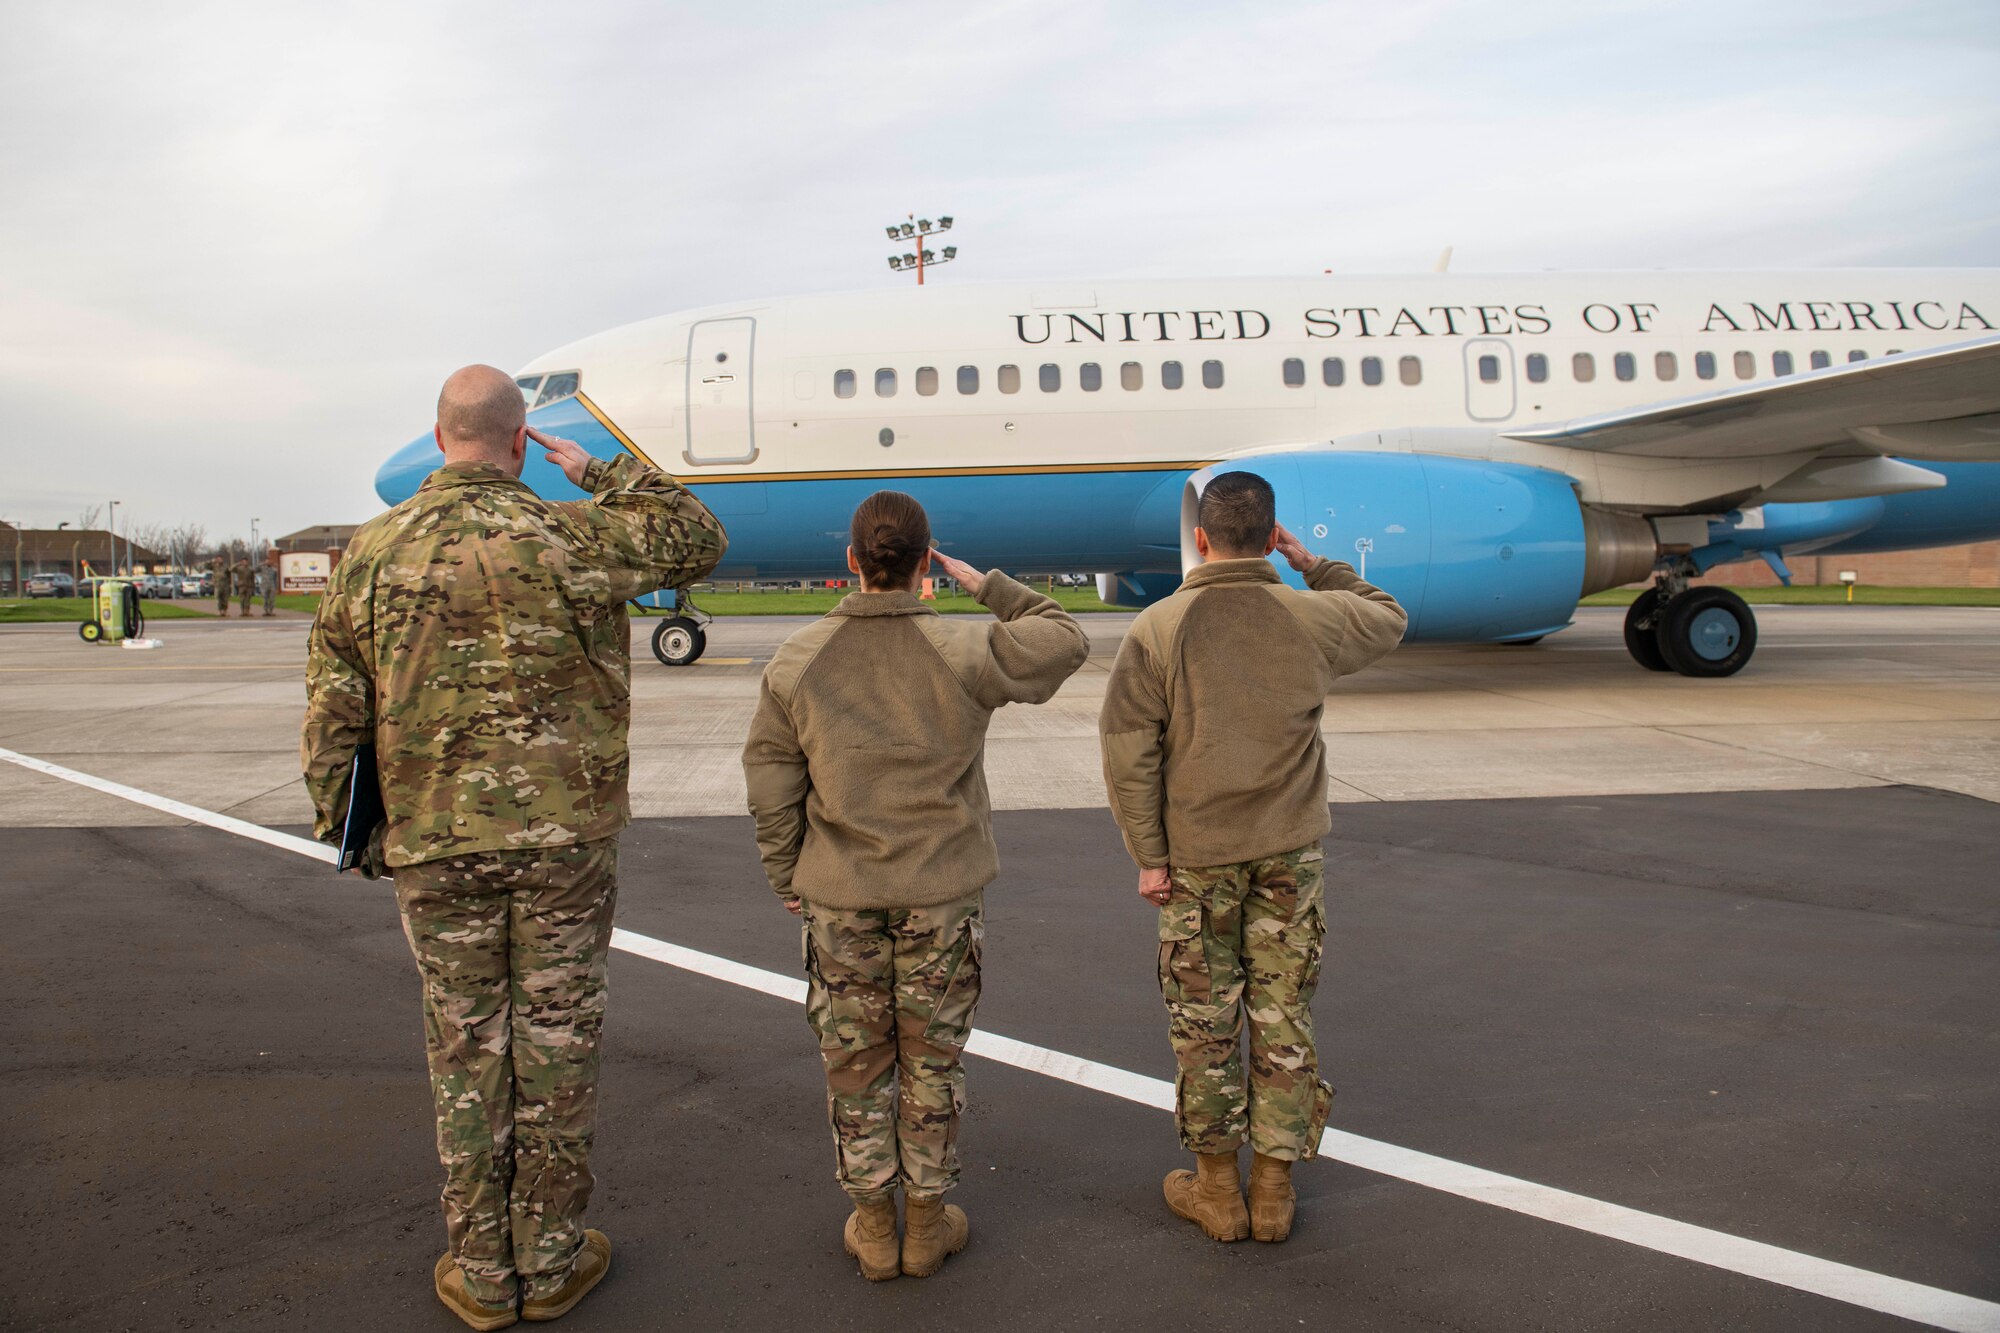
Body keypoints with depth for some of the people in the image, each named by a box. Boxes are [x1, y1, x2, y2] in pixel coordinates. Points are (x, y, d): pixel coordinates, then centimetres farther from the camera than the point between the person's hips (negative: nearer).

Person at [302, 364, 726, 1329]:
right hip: (565, 837, -2)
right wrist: (598, 471, 9)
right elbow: (697, 540, 6)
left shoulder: (372, 554, 0)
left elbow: (331, 716, 2)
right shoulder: (570, 539, -8)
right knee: (556, 1041, 9)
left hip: (435, 848, 2)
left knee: (465, 1050, 12)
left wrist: (343, 829, 14)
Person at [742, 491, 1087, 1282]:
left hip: (839, 899, 1)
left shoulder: (795, 663, -7)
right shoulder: (965, 654, -13)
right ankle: (928, 1222, 27)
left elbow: (771, 785, -1)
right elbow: (1066, 640, 3)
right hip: (941, 897, -1)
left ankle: (874, 1224, 28)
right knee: (932, 1062, 14)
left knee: (855, 1064, 15)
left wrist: (785, 875, 13)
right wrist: (986, 585, 7)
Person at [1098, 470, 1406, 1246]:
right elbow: (1388, 620, 18)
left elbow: (1128, 751, -11)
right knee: (1284, 1022, 11)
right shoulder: (1313, 620, -5)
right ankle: (1274, 1192, 22)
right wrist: (1312, 565, 20)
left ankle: (1217, 1190, 23)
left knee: (1204, 1025, 10)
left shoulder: (1157, 629, -10)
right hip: (1291, 854, 2)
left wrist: (1148, 855, -3)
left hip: (1196, 859, -2)